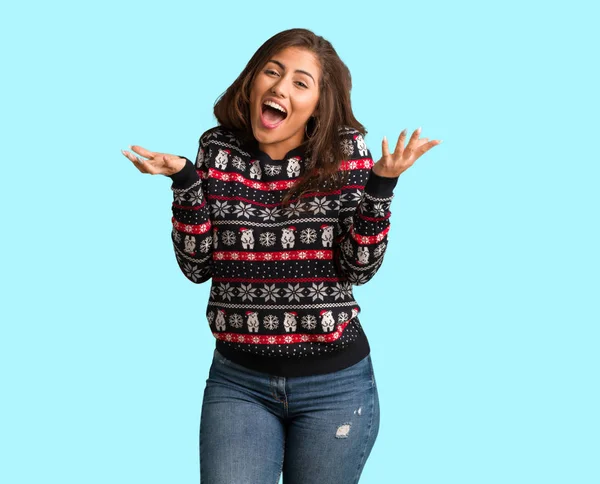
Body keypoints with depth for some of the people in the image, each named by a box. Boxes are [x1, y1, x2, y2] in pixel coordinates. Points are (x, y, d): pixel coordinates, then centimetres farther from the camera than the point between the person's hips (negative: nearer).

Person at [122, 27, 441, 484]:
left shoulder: (346, 152, -6)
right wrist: (184, 180, -14)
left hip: (335, 385, -1)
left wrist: (381, 184, -22)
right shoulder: (217, 149, -1)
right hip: (238, 380, 1)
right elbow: (197, 266, -3)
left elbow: (359, 268, -11)